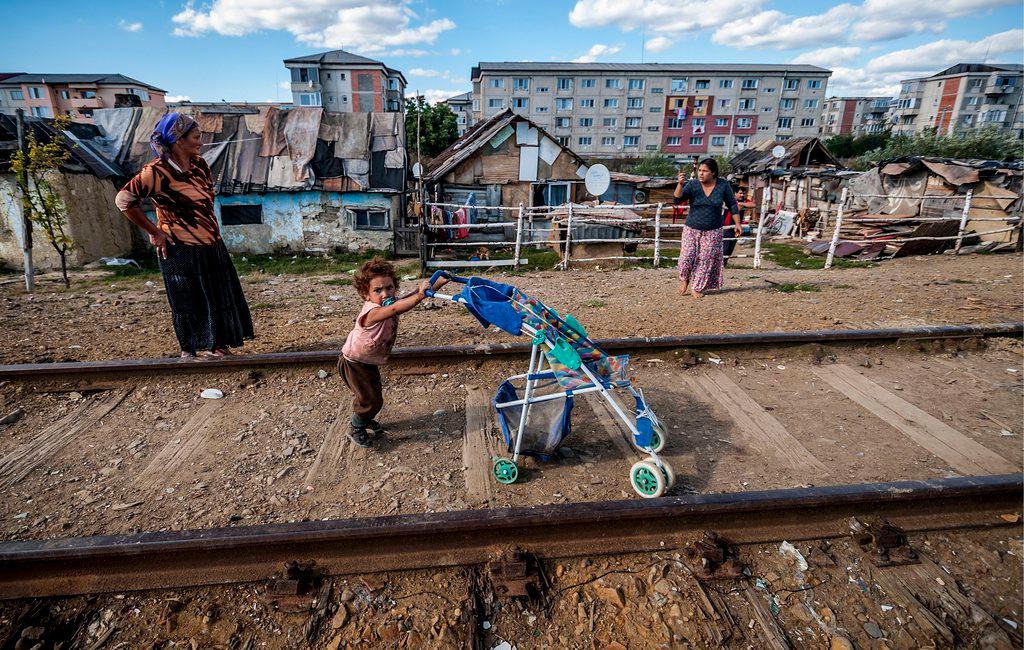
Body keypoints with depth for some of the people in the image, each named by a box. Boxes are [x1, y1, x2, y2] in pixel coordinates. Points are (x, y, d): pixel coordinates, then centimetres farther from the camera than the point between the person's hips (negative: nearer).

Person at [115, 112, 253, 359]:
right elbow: (124, 199, -20)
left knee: (220, 297, 13)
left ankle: (215, 345, 29)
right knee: (189, 302, 4)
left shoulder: (198, 163, 7)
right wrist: (154, 232, -14)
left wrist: (211, 228, 14)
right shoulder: (157, 171, -16)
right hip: (181, 250, -7)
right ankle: (191, 350, 20)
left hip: (211, 246, 7)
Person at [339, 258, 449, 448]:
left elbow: (409, 297, -17)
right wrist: (419, 296, -69)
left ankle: (365, 419, 48)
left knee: (374, 393, 21)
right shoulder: (372, 312, -37)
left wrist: (436, 284, -31)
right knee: (371, 399, -1)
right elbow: (395, 309, -57)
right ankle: (356, 430, 24)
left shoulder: (391, 303, -12)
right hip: (353, 363, -8)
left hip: (370, 362, 8)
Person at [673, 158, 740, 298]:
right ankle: (684, 278, 21)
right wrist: (680, 184, -40)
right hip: (692, 229, -1)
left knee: (706, 260, 3)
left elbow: (732, 205, 5)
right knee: (687, 256, -9)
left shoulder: (723, 185, -5)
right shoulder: (692, 184, -9)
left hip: (713, 231, 1)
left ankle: (696, 288, 17)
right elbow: (678, 199, -23)